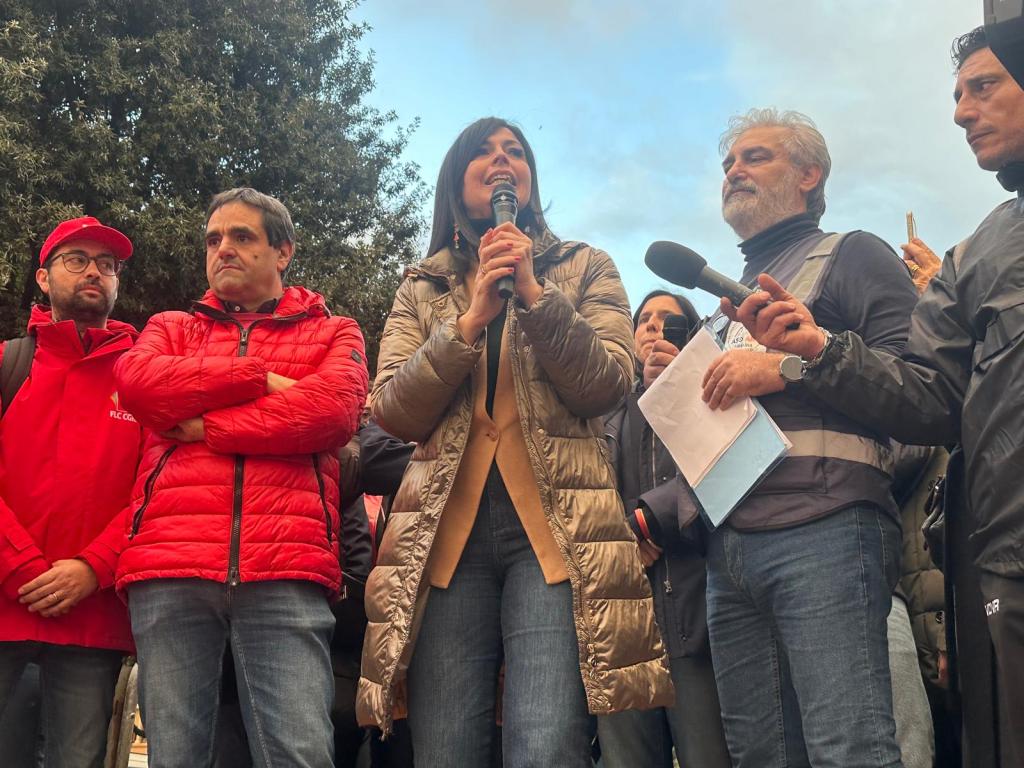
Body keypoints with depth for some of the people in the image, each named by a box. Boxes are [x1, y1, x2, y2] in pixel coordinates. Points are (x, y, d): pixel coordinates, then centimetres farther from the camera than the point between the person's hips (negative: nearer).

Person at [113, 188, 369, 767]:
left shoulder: (334, 333, 19)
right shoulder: (172, 328, 25)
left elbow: (335, 410, -4)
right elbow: (135, 379, 1)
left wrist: (205, 426, -3)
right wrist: (261, 379, -1)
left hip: (286, 571, -2)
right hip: (169, 567, 2)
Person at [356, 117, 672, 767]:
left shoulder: (585, 269, 16)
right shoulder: (421, 288, 19)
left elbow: (608, 385, 1)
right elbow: (394, 412, 5)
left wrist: (534, 293, -9)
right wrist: (471, 320, -7)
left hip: (556, 524, -1)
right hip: (447, 529, 2)